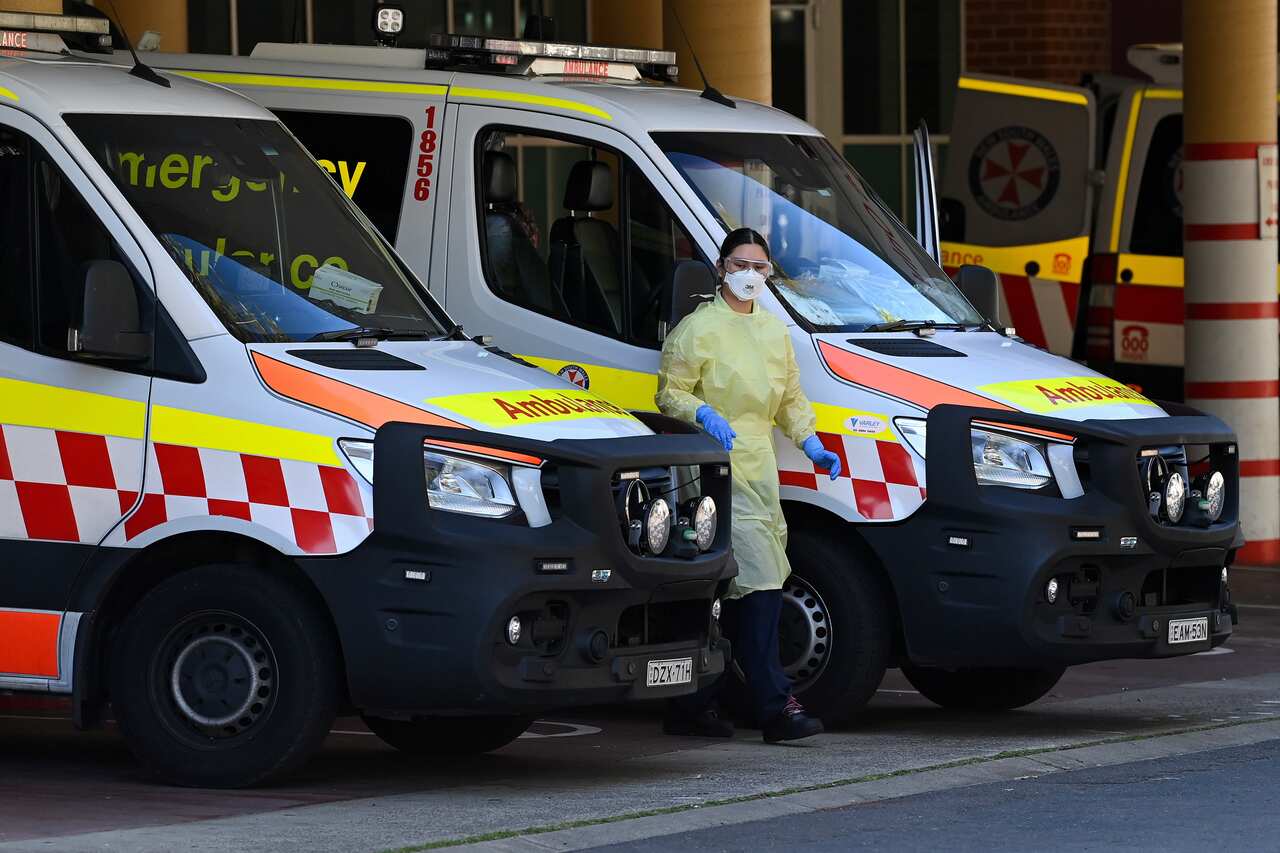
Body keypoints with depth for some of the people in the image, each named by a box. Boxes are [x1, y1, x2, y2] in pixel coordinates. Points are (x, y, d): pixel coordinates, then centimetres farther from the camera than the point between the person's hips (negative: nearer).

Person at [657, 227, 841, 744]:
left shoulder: (774, 332, 18)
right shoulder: (698, 328, -4)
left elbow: (790, 399, 25)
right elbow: (669, 392, -5)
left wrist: (811, 445, 11)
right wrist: (703, 414, -23)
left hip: (759, 469, 8)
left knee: (733, 595, 4)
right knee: (759, 583, -15)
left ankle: (692, 708, 10)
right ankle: (775, 706, -16)